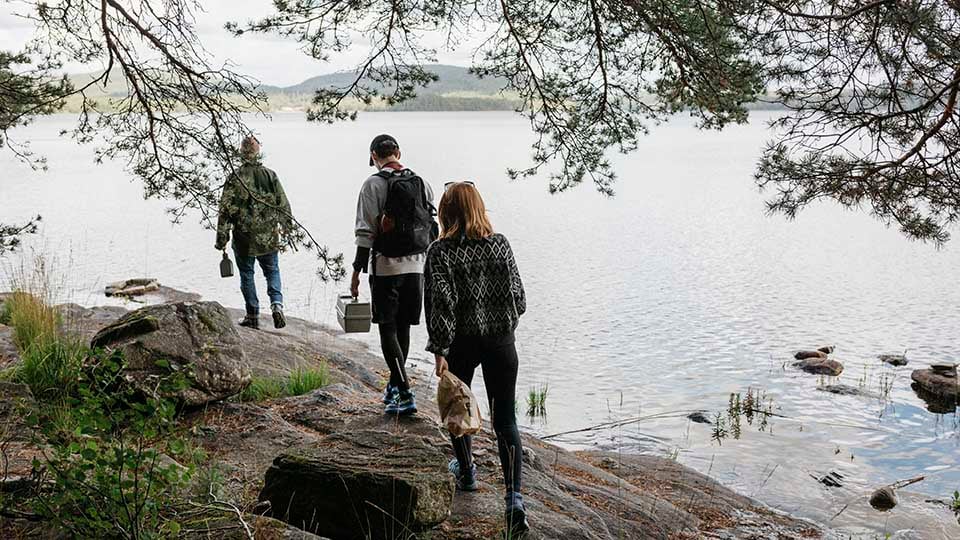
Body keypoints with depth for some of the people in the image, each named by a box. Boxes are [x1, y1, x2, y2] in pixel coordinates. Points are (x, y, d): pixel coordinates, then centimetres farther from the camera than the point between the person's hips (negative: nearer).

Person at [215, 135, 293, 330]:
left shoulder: (234, 178, -10)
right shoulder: (270, 175, -3)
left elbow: (226, 211, -10)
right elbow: (283, 204, 5)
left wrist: (222, 239, -3)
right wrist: (286, 226, 23)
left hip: (244, 240, -2)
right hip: (269, 240, 2)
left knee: (247, 275, 12)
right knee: (272, 272, 16)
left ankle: (252, 316, 15)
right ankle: (277, 304, -5)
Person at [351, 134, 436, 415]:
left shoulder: (374, 184, -8)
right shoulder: (421, 182, 7)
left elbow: (366, 232, -12)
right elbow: (432, 226, 9)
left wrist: (357, 271, -7)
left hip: (386, 266, -5)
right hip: (417, 265, 5)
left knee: (388, 330, -1)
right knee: (403, 328, 16)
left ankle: (405, 394, -9)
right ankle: (394, 385, 30)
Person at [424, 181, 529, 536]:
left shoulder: (441, 252, -10)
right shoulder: (500, 244, -2)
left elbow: (441, 304, -16)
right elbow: (518, 298, 2)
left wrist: (440, 351, -12)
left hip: (461, 343, -2)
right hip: (500, 341, 2)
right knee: (505, 420, 2)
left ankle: (466, 472, 41)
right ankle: (514, 498, -11)